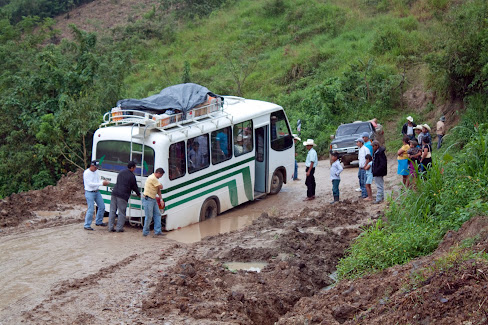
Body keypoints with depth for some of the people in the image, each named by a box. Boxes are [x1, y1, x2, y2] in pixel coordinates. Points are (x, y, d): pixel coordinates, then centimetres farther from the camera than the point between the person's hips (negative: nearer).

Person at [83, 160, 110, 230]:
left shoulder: (96, 171, 8)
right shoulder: (86, 173, -16)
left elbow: (99, 180, 11)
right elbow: (90, 184, -23)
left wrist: (104, 182, -13)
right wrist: (101, 183, -27)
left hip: (97, 192, 8)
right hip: (89, 193, -8)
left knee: (102, 207, 12)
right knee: (91, 209, -10)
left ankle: (98, 222, 29)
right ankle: (87, 225, -2)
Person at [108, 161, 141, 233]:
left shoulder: (121, 173, 18)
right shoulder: (132, 176, -4)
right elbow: (134, 187, 3)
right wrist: (138, 194, 22)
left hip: (114, 194, 6)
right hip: (123, 196, -6)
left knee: (112, 211, 9)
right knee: (122, 212, 2)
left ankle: (110, 227, 9)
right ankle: (119, 228, 2)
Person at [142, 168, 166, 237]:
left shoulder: (155, 179, 16)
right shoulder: (152, 178, -19)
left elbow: (158, 190, 19)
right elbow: (161, 187, -16)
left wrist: (161, 199, 13)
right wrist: (160, 185, 7)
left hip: (153, 199, 10)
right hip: (148, 199, -10)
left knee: (157, 214, 7)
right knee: (149, 216, -5)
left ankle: (157, 232, 8)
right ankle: (145, 232, 8)